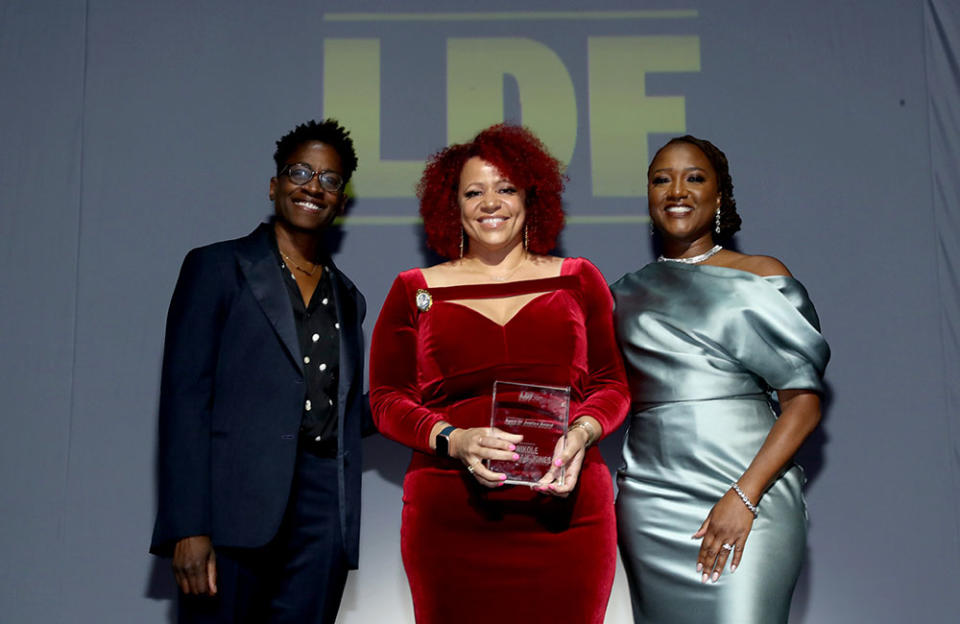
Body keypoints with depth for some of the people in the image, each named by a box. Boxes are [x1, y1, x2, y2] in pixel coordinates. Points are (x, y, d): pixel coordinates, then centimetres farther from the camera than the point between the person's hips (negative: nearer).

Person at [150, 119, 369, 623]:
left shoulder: (347, 298, 20)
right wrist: (188, 528, -13)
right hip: (235, 506, -4)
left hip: (323, 518, 4)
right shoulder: (218, 267, 5)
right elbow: (185, 398, -4)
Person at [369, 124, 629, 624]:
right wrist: (453, 440, -11)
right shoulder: (416, 291, 10)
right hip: (451, 522, 0)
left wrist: (583, 432, -9)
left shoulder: (578, 281, 13)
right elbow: (387, 399, 7)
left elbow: (612, 384, 13)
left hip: (567, 514, 1)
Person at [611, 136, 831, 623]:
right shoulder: (627, 294, 13)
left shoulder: (760, 276, 2)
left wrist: (745, 495, -14)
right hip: (649, 504, 3)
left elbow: (805, 403, -4)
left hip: (751, 489, -3)